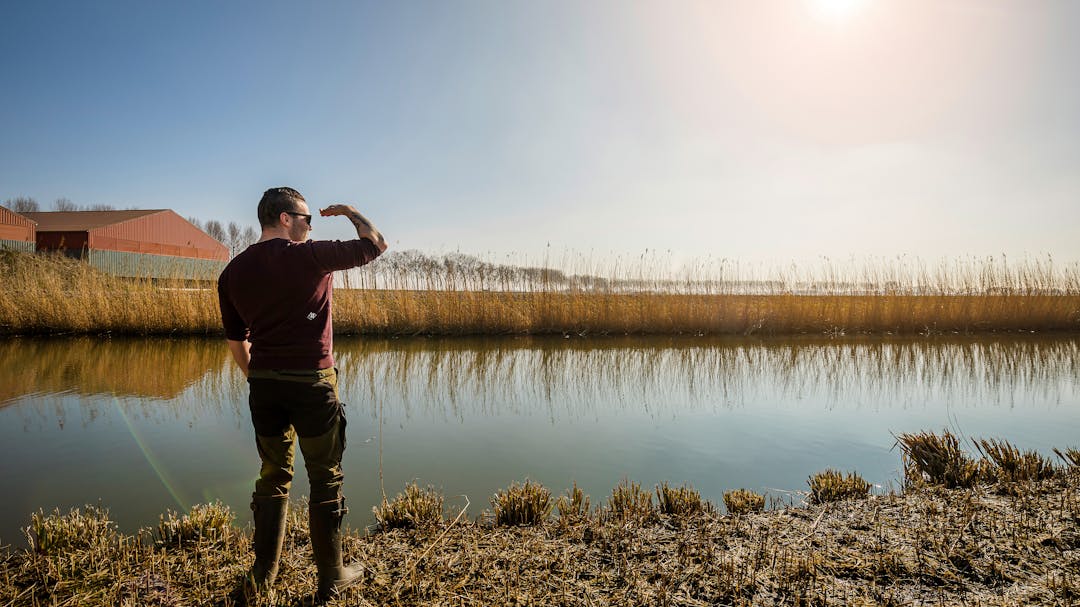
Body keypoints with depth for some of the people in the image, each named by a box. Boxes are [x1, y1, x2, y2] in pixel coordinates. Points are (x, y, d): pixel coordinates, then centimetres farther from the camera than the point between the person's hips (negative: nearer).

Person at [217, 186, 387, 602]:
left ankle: (262, 575, 28)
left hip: (264, 385, 6)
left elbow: (235, 339, 12)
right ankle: (330, 578, 20)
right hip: (311, 384, -5)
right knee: (326, 481, 8)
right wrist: (348, 211, 13)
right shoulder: (309, 256, -12)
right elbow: (375, 244, -3)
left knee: (273, 476, 20)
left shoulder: (233, 271, 6)